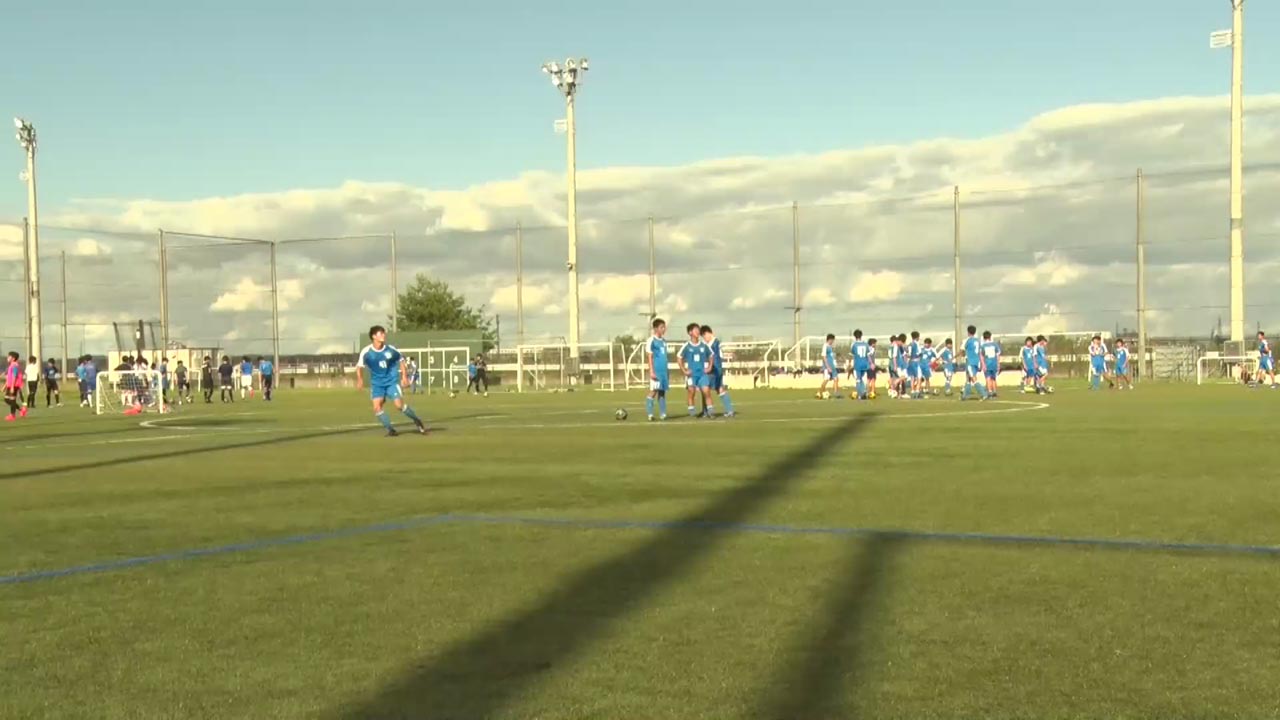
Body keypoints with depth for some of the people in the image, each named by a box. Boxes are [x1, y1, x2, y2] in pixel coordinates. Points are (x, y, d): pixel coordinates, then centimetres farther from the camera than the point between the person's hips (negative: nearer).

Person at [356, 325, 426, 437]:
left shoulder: (390, 350, -8)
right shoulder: (366, 352, -11)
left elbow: (401, 360, 9)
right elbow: (359, 366, 3)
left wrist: (404, 376, 5)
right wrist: (360, 379, -11)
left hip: (392, 381, -1)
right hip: (377, 383, 1)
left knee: (399, 404, -14)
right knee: (377, 406, -14)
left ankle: (417, 421, 8)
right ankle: (390, 430, -1)